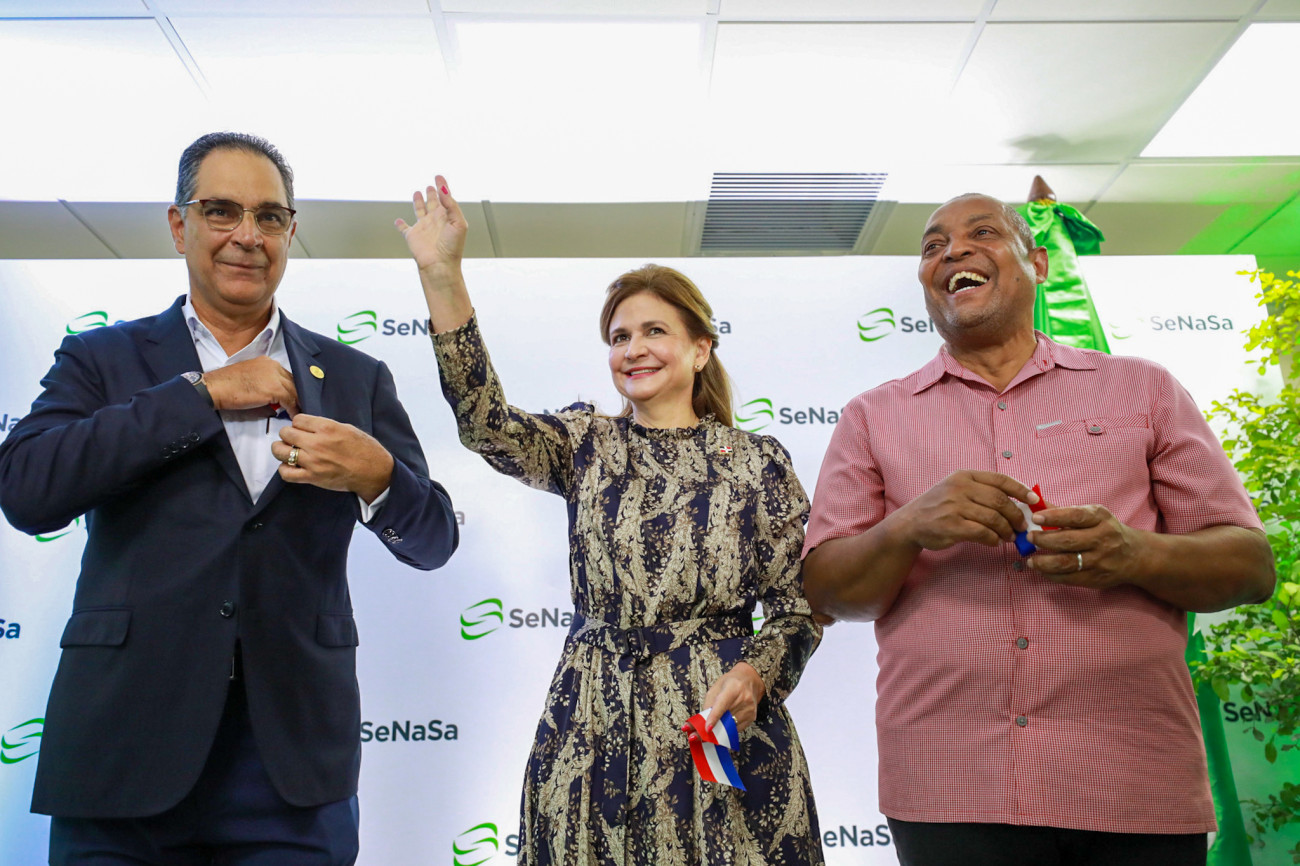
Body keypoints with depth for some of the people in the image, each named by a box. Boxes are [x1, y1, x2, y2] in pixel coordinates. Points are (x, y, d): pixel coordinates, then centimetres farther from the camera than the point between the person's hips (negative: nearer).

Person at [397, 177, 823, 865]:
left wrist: (754, 673, -17)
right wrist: (441, 277, -19)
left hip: (721, 730, -1)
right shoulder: (586, 444, 6)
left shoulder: (758, 462, 1)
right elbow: (485, 421, -12)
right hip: (591, 728, 2)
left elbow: (798, 608, 2)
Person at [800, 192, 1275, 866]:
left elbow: (1250, 566, 7)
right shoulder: (872, 417, 9)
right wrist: (911, 527, -17)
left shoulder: (1141, 387, 10)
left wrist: (1136, 555, -15)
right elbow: (824, 593, 3)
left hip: (1137, 785, 1)